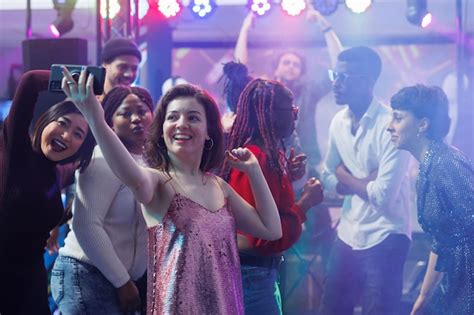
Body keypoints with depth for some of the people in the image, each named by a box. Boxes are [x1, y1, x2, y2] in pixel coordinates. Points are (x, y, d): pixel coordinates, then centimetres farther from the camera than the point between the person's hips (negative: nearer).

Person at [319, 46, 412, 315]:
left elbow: (383, 196, -23)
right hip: (348, 234, 7)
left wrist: (344, 176, -6)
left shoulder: (390, 125, -19)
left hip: (384, 238, -7)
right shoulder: (339, 122, 3)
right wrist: (365, 181, -10)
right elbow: (328, 180, 9)